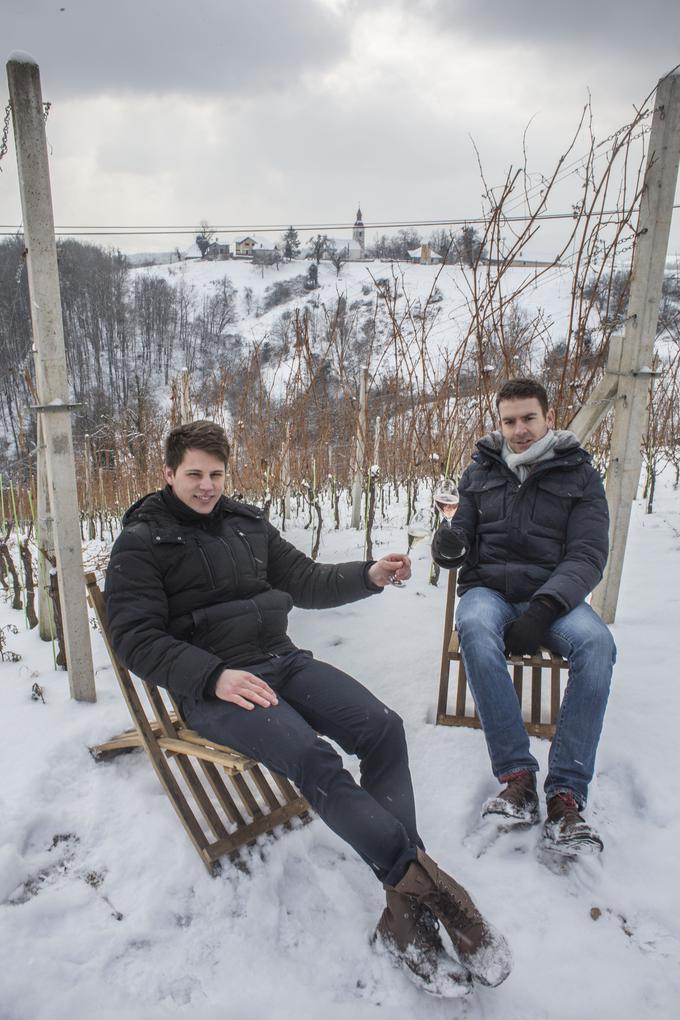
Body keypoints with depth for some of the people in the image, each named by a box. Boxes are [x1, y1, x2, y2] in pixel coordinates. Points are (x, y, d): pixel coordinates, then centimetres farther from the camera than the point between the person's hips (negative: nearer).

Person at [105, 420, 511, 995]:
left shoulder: (248, 523, 15)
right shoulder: (141, 542, 0)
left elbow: (306, 582, 19)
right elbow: (136, 637, -9)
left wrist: (369, 577, 1)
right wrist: (214, 676, -22)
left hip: (281, 660, 6)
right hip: (210, 686, -5)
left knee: (382, 728, -18)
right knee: (314, 759, -31)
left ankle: (403, 910, -16)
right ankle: (426, 883, -20)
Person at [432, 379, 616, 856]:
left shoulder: (580, 475, 4)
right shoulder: (481, 472, 10)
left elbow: (588, 555, -6)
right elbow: (462, 539, 10)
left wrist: (543, 609, -22)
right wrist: (448, 543, -18)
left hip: (553, 596, 0)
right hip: (489, 589, 1)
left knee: (596, 642, -33)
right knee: (475, 627, -35)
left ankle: (567, 793, -25)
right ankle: (518, 776, -27)